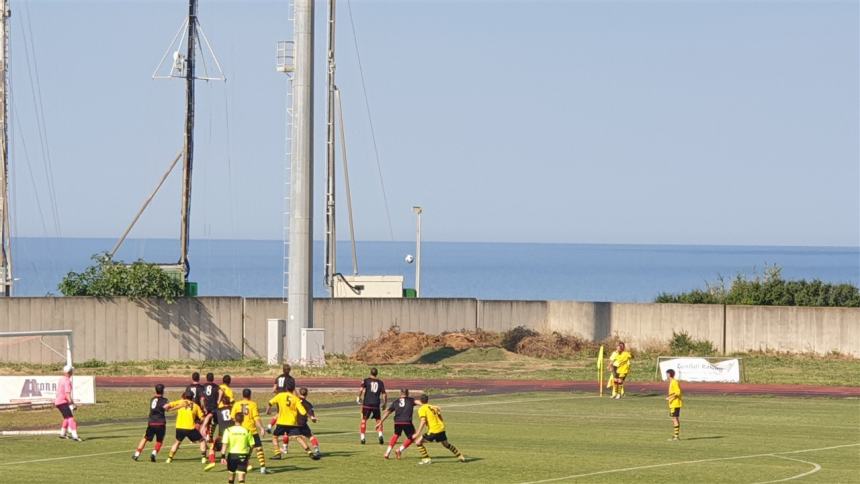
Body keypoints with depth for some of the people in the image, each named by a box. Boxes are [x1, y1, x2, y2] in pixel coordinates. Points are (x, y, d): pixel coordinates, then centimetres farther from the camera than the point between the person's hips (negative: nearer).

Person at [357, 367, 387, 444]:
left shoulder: (366, 380, 1)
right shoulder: (380, 382, 7)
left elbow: (361, 389, -13)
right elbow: (384, 394, 4)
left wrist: (358, 397, 1)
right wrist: (384, 403, 16)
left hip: (367, 404, -1)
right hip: (376, 404, 1)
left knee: (364, 420, 11)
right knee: (378, 420, 14)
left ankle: (362, 437, 6)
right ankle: (380, 434, -7)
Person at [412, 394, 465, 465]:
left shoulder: (422, 409, -7)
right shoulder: (433, 407, 14)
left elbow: (423, 421, -18)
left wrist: (417, 433, -20)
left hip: (433, 431, -7)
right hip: (441, 429, 7)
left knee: (418, 442, 2)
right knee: (446, 444, 30)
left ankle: (426, 459, -2)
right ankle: (461, 456, 37)